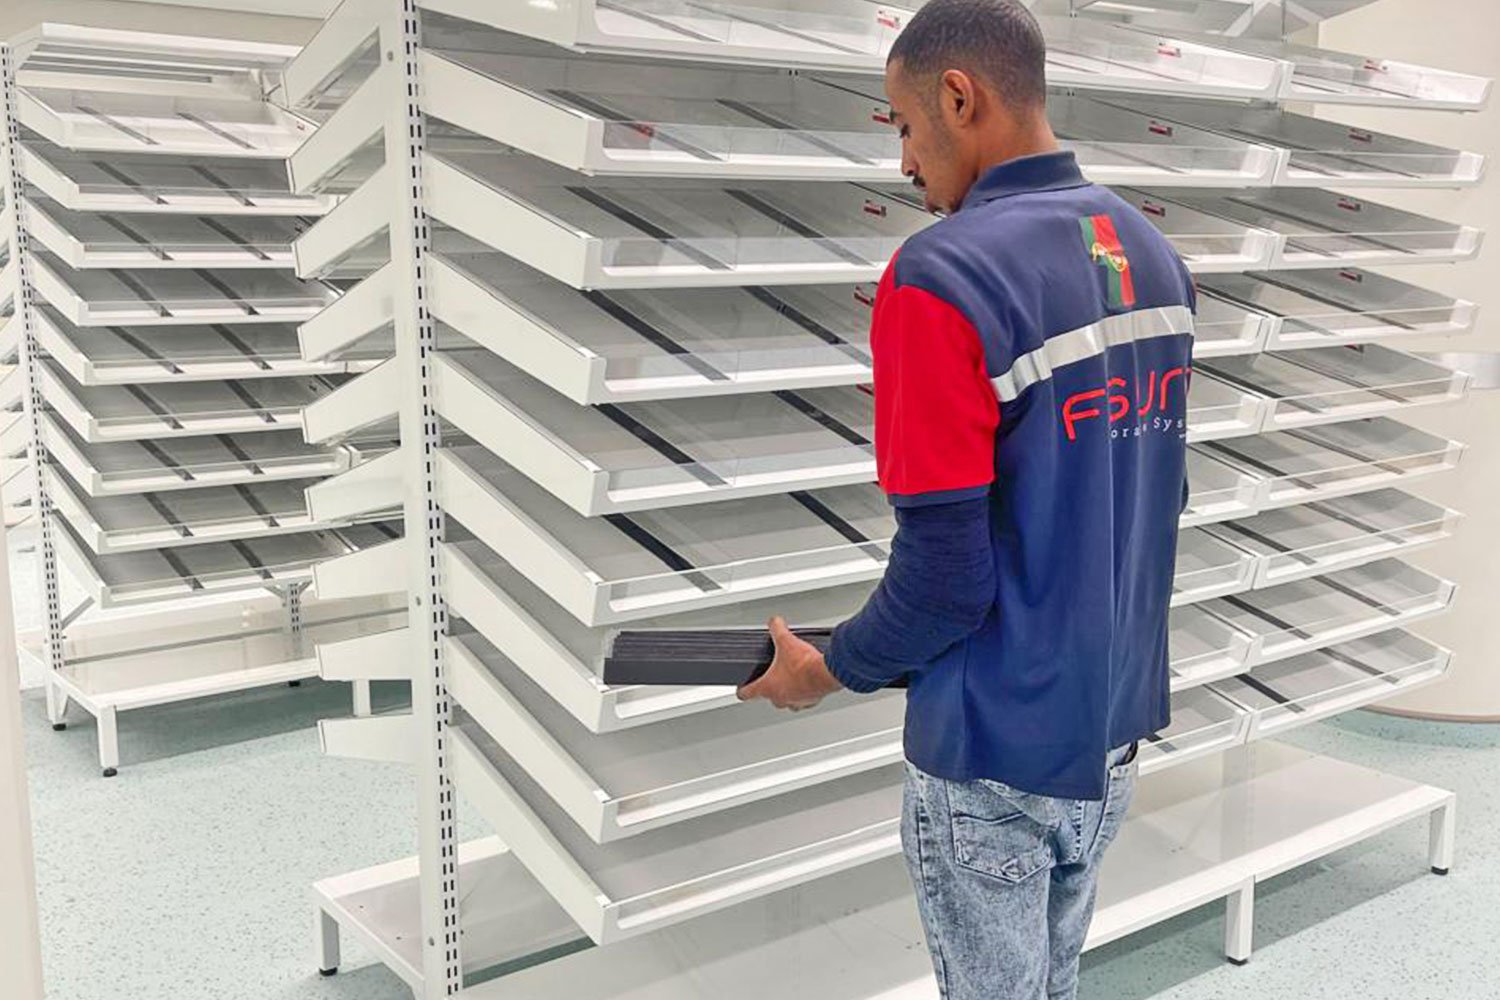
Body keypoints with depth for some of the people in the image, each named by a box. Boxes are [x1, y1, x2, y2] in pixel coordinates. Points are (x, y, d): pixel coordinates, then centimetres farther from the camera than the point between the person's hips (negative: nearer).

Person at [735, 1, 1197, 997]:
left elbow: (945, 571, -22)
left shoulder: (943, 276, -22)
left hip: (997, 758, -7)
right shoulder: (1154, 255, 3)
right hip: (1115, 731, 7)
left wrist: (829, 670, -5)